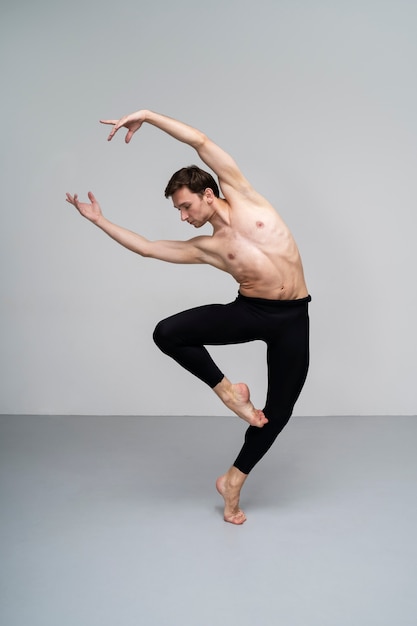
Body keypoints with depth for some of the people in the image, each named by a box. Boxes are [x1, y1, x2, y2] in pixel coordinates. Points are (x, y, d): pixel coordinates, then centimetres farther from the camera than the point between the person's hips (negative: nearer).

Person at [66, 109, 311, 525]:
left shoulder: (241, 196, 0)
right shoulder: (204, 248, 5)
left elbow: (201, 142, -3)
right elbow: (146, 248, 9)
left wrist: (148, 115, -1)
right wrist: (99, 220, 11)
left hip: (292, 317, -2)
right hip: (249, 310, 2)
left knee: (279, 409, 1)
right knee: (167, 334, -17)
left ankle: (233, 480, 23)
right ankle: (227, 391, 3)